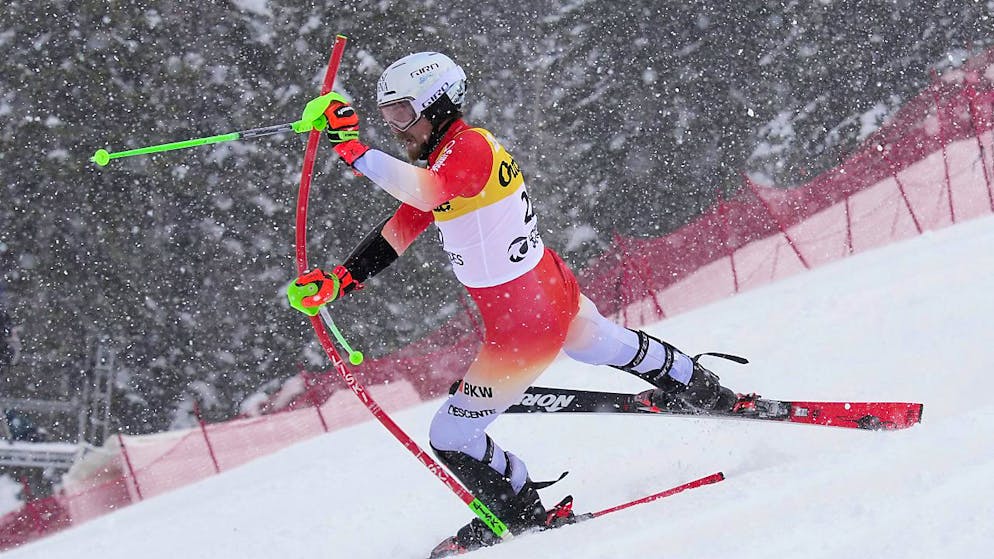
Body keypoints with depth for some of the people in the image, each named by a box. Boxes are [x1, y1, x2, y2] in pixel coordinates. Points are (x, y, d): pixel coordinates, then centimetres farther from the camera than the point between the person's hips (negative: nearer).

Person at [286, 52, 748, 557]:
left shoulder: (469, 148, -23)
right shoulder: (450, 156, 6)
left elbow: (426, 193, -46)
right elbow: (400, 229, 7)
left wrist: (354, 150, -51)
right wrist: (341, 278, -2)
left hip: (522, 325, -10)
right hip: (554, 291, 10)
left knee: (452, 438, 3)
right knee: (612, 346, 38)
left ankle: (522, 514, 24)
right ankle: (708, 396, 60)